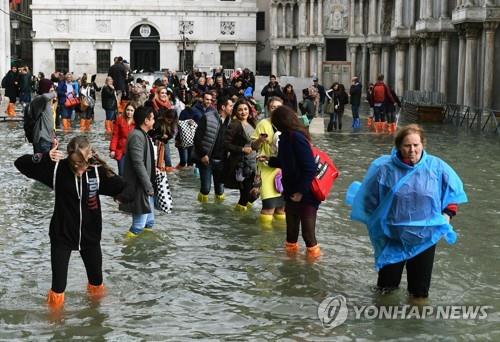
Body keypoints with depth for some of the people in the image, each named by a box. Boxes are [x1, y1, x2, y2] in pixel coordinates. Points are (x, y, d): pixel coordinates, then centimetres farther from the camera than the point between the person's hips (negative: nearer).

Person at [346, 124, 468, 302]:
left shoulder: (437, 167, -10)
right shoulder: (384, 168, -15)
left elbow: (454, 190, 6)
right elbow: (369, 198, -1)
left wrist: (447, 214, 0)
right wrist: (374, 221, 6)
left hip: (425, 235, 1)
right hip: (392, 235, 0)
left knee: (419, 291, 15)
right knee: (386, 286, 17)